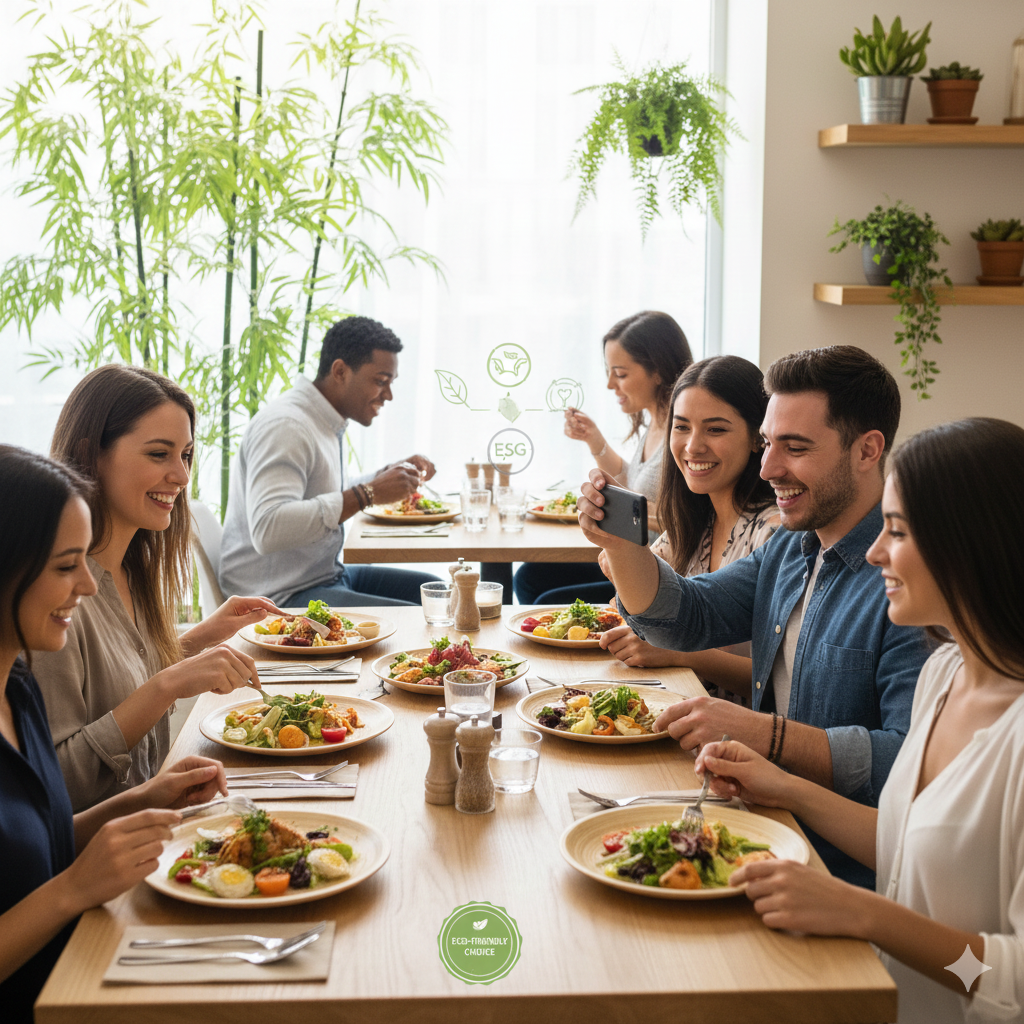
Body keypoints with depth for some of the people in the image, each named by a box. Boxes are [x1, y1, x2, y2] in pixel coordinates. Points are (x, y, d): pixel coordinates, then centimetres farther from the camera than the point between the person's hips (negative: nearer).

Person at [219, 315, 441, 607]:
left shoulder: (325, 421, 12)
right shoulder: (285, 426, -20)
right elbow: (267, 530, -35)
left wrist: (388, 475, 13)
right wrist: (367, 493, -32)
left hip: (326, 573, 11)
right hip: (282, 597, -10)